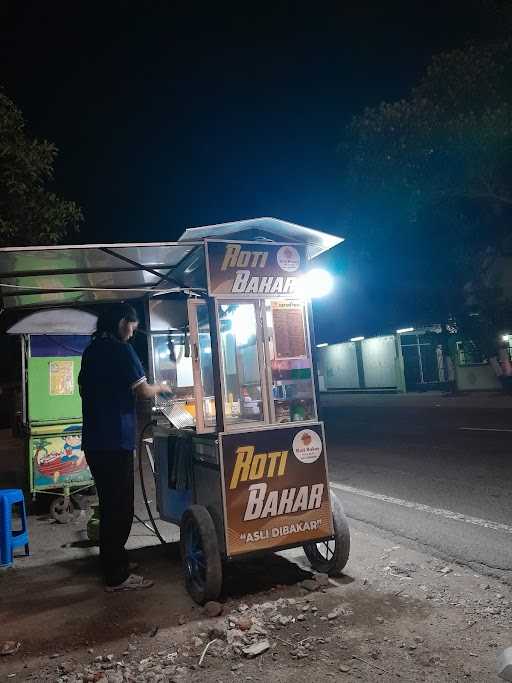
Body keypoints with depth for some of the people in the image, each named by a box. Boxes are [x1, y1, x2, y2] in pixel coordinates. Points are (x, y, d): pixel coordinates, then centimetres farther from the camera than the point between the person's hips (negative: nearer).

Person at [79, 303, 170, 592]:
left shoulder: (91, 350, 14)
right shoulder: (121, 350, -13)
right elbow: (142, 391, -14)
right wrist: (161, 387, 5)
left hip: (94, 440, 9)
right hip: (115, 441, -9)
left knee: (110, 505, 19)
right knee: (121, 508, 0)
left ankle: (112, 560, 32)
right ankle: (117, 576, 8)